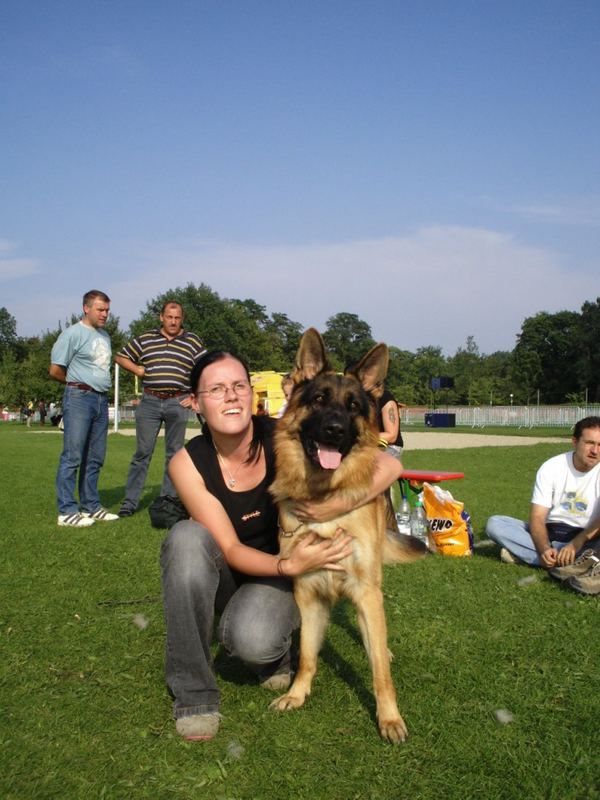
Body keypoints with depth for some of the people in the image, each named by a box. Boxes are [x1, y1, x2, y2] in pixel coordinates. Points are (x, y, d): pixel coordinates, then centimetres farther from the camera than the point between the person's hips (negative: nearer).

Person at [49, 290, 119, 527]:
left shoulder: (105, 336, 16)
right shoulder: (73, 333, -6)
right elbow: (55, 371, -6)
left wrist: (101, 386, 9)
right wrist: (78, 383, 7)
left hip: (101, 399, 8)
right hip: (79, 398, -7)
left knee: (95, 458, 11)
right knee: (72, 456, -6)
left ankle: (91, 506, 19)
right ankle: (67, 511, -3)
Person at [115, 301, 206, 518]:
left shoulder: (192, 342, 5)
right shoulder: (145, 339, 8)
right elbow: (120, 357, 17)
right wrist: (136, 369, 1)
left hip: (177, 403, 0)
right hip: (149, 402, 0)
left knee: (174, 454, 6)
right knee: (142, 452, 1)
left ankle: (168, 500, 16)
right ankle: (129, 502, 5)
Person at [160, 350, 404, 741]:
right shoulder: (188, 464, -17)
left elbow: (389, 465, -22)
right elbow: (230, 550, -18)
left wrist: (341, 504, -39)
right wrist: (289, 565, -36)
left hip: (278, 574, -1)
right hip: (222, 575, 2)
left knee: (252, 640, -35)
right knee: (187, 537, -33)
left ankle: (275, 649, 5)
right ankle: (193, 691, -19)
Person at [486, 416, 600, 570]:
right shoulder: (551, 467, -6)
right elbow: (537, 517, -12)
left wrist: (576, 544, -33)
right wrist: (545, 549, -30)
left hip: (586, 538, -2)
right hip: (549, 532, 2)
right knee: (494, 524, -21)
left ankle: (522, 553, -30)